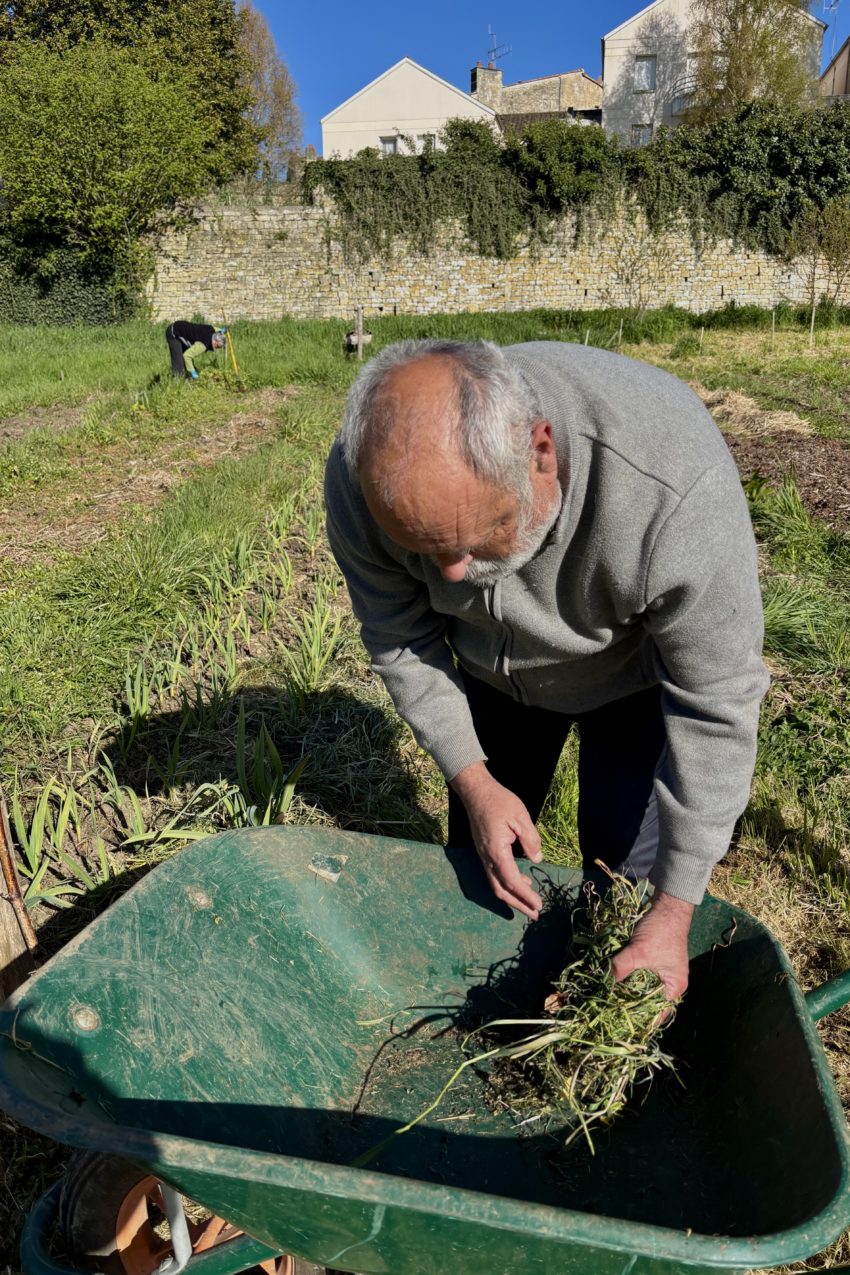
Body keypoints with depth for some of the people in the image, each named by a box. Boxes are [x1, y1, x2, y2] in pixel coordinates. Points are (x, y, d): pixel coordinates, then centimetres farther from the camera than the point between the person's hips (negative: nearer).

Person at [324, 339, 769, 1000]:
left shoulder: (674, 487, -43)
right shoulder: (366, 477, -32)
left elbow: (716, 708, -31)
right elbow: (401, 642, -14)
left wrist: (674, 912, -25)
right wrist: (473, 780, -20)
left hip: (635, 673, -2)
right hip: (496, 672, 3)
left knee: (626, 863, 0)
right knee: (481, 857, 15)